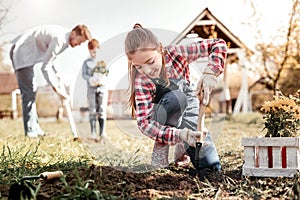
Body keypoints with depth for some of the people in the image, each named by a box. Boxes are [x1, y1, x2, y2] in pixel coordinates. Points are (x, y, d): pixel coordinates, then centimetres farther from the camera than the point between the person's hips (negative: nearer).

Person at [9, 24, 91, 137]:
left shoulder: (65, 39, 5)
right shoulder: (59, 39, -26)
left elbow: (52, 57, 17)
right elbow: (45, 67, -25)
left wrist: (59, 79, 12)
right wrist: (57, 90, -20)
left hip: (26, 54, 11)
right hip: (21, 52, -11)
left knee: (32, 90, 12)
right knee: (28, 92, -12)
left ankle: (34, 128, 17)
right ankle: (30, 130, -10)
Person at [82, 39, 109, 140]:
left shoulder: (103, 61, 8)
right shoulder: (87, 62, 6)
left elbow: (107, 73, 2)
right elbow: (84, 74, -2)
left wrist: (102, 80, -18)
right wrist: (91, 79, -21)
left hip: (102, 87, 1)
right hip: (92, 88, -1)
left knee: (102, 110, -1)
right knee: (93, 110, -2)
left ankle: (102, 132, 2)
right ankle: (93, 133, -1)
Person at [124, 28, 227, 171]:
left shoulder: (175, 53, -26)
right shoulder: (141, 82, -29)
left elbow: (218, 45, -22)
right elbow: (144, 123, -38)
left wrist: (210, 73, -41)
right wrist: (179, 134, -53)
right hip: (163, 115, -2)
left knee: (212, 165, -12)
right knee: (175, 98, -38)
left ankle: (183, 146, 17)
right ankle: (161, 146, -15)